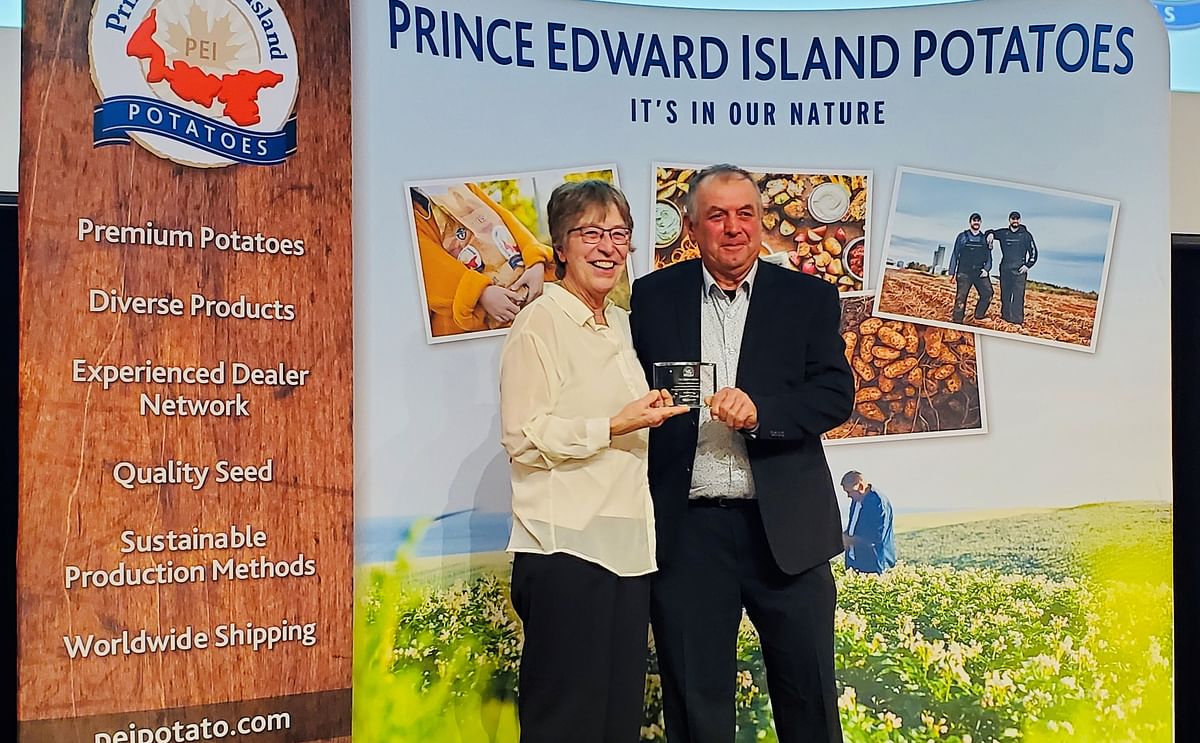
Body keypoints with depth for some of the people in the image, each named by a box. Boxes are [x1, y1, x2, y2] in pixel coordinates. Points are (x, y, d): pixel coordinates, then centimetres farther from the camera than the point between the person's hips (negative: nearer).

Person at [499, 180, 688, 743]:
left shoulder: (622, 323, 17)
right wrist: (614, 426, -17)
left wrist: (651, 412, 11)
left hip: (625, 541, 8)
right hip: (565, 543, -8)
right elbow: (521, 437, -13)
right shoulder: (540, 323, -7)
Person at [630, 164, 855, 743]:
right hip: (686, 529, 0)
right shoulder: (652, 298, 5)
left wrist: (760, 411, -19)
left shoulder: (809, 298, 5)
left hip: (784, 529, 0)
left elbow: (837, 393, -3)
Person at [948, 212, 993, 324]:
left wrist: (986, 269, -4)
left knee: (987, 293, -12)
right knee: (961, 296, -8)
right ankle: (957, 319, -4)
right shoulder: (962, 236, 8)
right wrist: (952, 272, 2)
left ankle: (979, 315, 4)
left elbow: (989, 257, 15)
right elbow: (955, 255, 8)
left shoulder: (984, 238, 14)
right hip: (964, 272, -2)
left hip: (980, 272, 2)